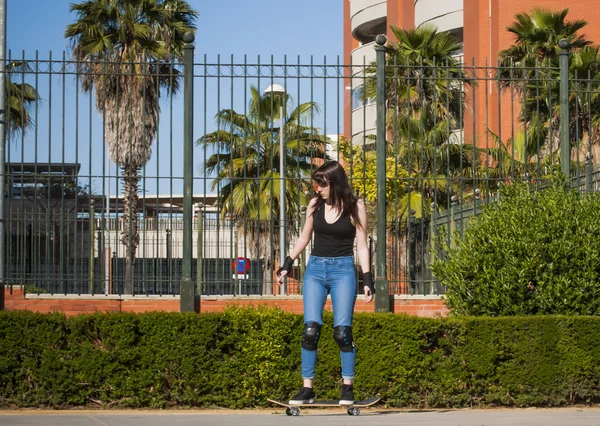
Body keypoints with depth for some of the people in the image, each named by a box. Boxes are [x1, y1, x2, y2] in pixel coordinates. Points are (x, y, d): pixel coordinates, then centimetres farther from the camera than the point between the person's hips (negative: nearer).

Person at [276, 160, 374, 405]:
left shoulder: (355, 207, -3)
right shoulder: (315, 204, 6)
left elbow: (361, 246, 0)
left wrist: (367, 278, -6)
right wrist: (288, 263, 22)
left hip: (343, 269, -3)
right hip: (315, 268, 3)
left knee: (342, 330, -9)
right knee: (310, 330, -7)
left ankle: (348, 387, 0)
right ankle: (307, 388, -4)